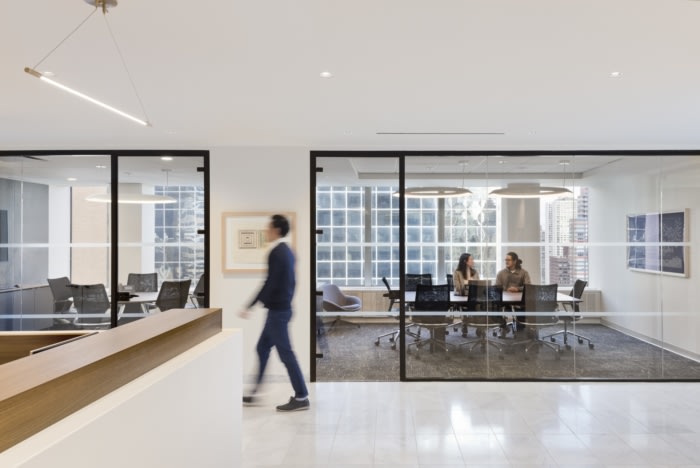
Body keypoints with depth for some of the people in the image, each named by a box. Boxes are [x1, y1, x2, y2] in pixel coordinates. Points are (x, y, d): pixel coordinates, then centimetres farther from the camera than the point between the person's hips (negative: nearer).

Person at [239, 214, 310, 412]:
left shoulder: (276, 253, -17)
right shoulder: (286, 251, 12)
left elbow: (270, 284, -22)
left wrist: (249, 307, -19)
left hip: (277, 310, -10)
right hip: (282, 308, 10)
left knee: (285, 352, -3)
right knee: (262, 348, 16)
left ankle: (301, 397, 4)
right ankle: (254, 393, 24)